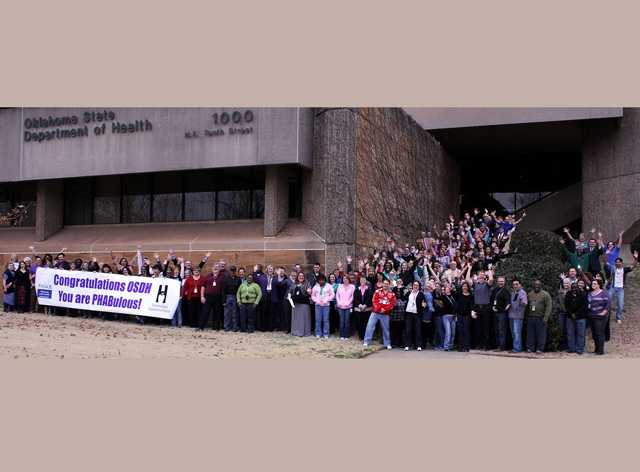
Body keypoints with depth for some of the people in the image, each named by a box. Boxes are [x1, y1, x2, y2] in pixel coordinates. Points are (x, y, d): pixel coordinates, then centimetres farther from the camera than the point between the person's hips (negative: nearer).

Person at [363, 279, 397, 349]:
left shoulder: (392, 294, 4)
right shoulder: (378, 291, 4)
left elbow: (392, 304, -5)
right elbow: (375, 301, -4)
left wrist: (384, 309, -16)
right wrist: (379, 308, -16)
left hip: (385, 314, 0)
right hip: (375, 312, 0)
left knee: (385, 328, 7)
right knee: (370, 326, -7)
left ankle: (387, 343, 18)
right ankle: (366, 341, -3)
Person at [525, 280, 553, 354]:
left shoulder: (545, 294, 0)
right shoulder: (530, 294, 15)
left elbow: (549, 306, -7)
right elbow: (527, 306, 19)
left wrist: (546, 317, -14)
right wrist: (527, 316, 9)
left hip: (541, 318, -4)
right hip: (530, 317, 4)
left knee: (541, 334, -3)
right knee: (530, 334, 5)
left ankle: (540, 349, 3)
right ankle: (530, 348, 12)